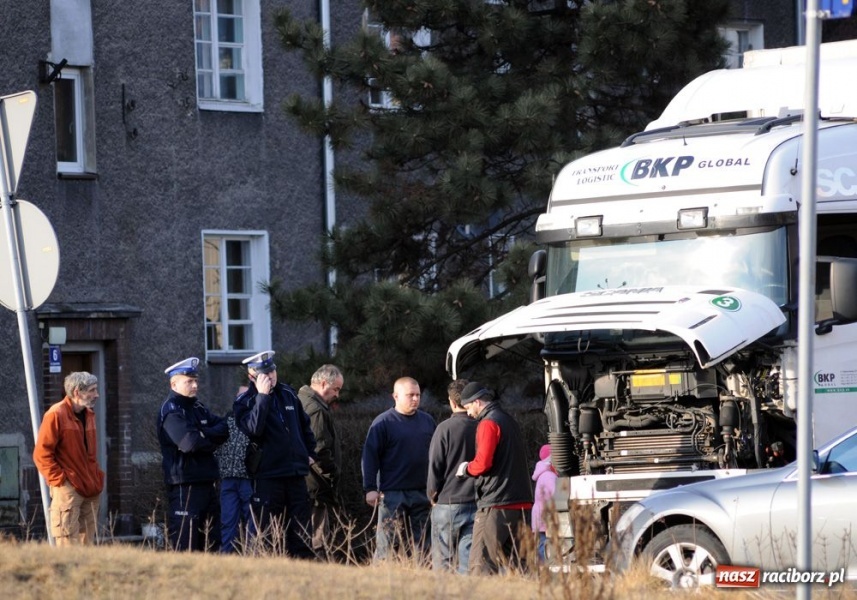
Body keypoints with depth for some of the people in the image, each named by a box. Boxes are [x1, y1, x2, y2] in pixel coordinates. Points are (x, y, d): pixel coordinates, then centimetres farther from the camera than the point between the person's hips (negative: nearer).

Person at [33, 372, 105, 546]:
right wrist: (59, 479, -16)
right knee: (68, 543, -10)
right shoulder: (56, 415, -12)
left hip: (90, 490, 8)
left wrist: (97, 478, 14)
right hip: (68, 490, -8)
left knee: (87, 543, 9)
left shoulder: (89, 414, 13)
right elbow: (42, 453, -13)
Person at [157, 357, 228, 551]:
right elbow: (190, 442, -23)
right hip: (185, 485, -9)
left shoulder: (198, 408, 17)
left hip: (207, 482, 9)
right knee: (186, 545, -10)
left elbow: (223, 430, 5)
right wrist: (212, 440, -5)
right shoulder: (170, 411, -10)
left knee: (211, 541, 13)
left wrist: (204, 434, -13)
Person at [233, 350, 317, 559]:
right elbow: (253, 428, -24)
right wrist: (262, 396, -23)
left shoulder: (288, 394, 11)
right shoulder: (244, 402, -4)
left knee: (302, 534, 6)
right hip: (267, 477, -5)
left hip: (296, 474, 5)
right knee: (268, 536, -1)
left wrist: (310, 453, 20)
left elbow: (304, 425, 26)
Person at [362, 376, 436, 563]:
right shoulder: (383, 422, -3)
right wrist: (370, 488, -13)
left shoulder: (427, 421, 12)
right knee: (386, 544, -7)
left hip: (421, 493, 5)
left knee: (421, 545, 8)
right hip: (392, 493, -5)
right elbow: (370, 456, -6)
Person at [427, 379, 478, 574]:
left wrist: (433, 496, 8)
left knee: (442, 562, 4)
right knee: (469, 561, 4)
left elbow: (435, 468, -6)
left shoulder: (445, 428, -9)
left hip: (448, 505, -3)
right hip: (476, 504, 3)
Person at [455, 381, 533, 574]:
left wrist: (466, 468, 1)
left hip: (495, 506, -9)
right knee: (515, 561, 9)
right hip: (521, 502, 9)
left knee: (481, 562, -9)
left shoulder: (488, 423, -9)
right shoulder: (509, 420, 19)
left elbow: (483, 463, -18)